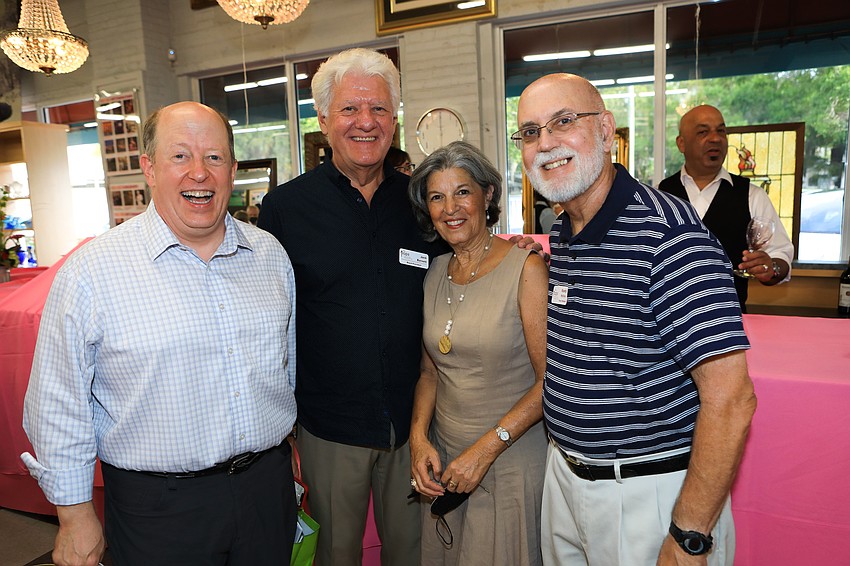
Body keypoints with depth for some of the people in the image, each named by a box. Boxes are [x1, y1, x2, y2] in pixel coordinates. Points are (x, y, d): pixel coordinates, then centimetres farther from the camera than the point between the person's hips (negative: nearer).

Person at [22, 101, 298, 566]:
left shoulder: (270, 254, 0)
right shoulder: (90, 272, -13)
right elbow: (59, 405, -7)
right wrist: (75, 514, -3)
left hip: (268, 487, 4)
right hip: (158, 507, -3)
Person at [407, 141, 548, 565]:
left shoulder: (527, 268, -13)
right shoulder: (435, 272, 4)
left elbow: (551, 380, -15)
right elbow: (431, 370, 9)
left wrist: (486, 449, -17)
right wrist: (419, 438, -4)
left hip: (511, 464, -5)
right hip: (442, 460, 5)